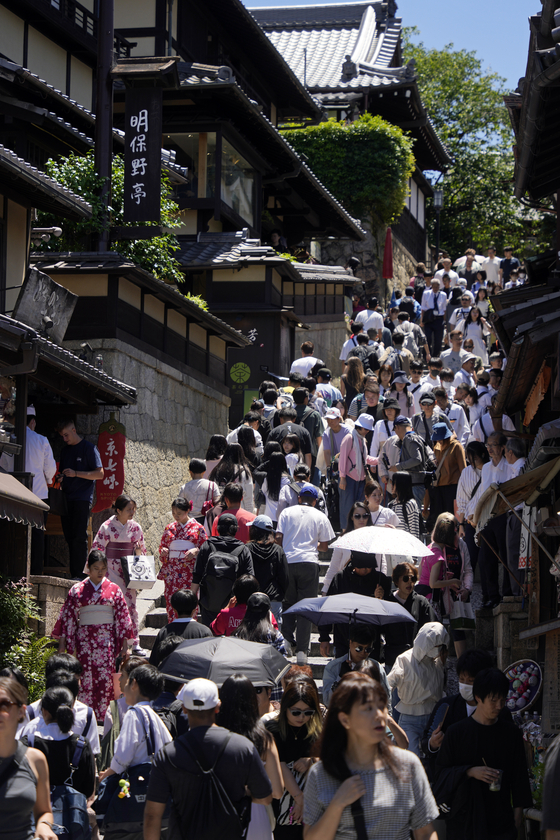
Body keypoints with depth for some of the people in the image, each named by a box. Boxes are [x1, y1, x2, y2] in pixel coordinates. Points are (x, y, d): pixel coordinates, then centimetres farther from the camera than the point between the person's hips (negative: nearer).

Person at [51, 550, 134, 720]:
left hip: (107, 639, 0)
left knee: (105, 676, -7)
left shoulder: (113, 589, 7)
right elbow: (68, 616, 7)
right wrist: (62, 642, 4)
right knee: (87, 675, -5)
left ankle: (102, 716, -3)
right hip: (85, 639, 0)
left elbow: (122, 616, 8)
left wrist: (124, 642, 5)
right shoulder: (77, 590, 6)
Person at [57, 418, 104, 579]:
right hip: (66, 498, 6)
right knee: (69, 537, 2)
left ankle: (78, 574, -12)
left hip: (82, 498, -6)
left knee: (79, 537, -11)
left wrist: (75, 473, -15)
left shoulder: (89, 448, -2)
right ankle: (72, 573, 3)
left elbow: (99, 474, -7)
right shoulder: (65, 450, 18)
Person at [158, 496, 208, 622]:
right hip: (172, 571, 3)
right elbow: (162, 547, 20)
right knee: (171, 601, -2)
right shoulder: (169, 528, 12)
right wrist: (163, 552, -2)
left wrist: (196, 551, -15)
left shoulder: (197, 528, 3)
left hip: (189, 571, -3)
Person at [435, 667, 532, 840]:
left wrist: (518, 813, 7)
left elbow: (519, 775, 11)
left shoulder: (511, 733, 5)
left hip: (501, 819, 1)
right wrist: (470, 772, -15)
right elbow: (441, 772, -1)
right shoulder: (457, 732, -1)